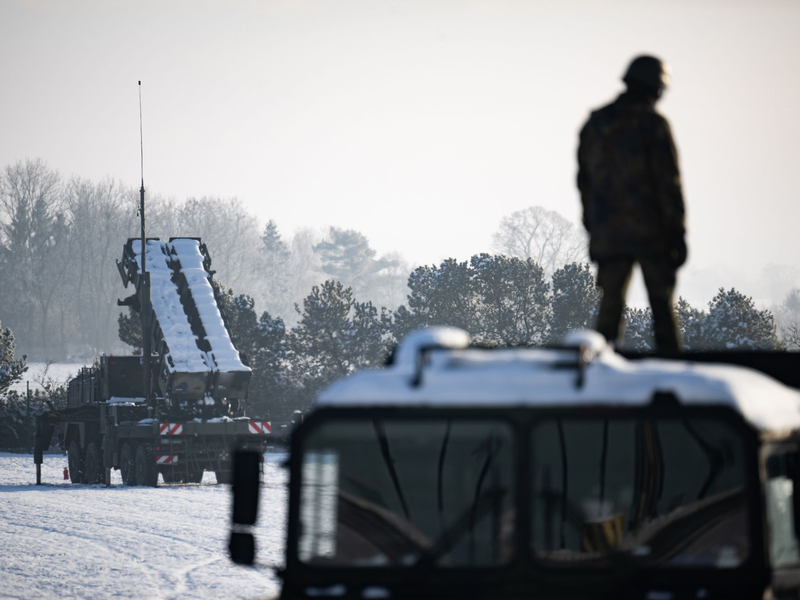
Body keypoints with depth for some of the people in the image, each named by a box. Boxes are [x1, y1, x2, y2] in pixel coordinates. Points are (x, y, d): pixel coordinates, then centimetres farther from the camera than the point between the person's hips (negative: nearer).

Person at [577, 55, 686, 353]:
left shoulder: (594, 124, 10)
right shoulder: (653, 124, -7)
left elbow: (585, 181, 14)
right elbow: (669, 183, -10)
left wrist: (592, 229, 20)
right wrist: (678, 234, -7)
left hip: (608, 232, 4)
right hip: (651, 229, -4)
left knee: (610, 305, 4)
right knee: (662, 304, 2)